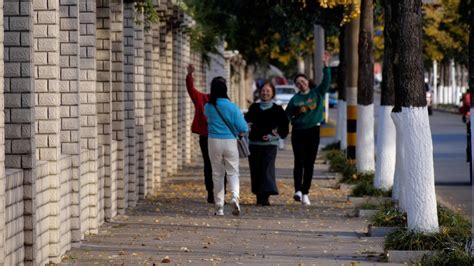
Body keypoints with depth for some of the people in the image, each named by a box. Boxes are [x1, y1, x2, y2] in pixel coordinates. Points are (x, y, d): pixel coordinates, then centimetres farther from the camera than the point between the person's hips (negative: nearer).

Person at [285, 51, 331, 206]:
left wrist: (326, 65, -17)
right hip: (298, 132, -1)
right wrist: (293, 121, -12)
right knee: (299, 162, -10)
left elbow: (326, 81, -8)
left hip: (313, 131, 1)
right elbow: (287, 115, 8)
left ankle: (305, 193, 7)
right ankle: (298, 190, -18)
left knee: (309, 164, 4)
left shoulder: (318, 93, 5)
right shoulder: (295, 99, 3)